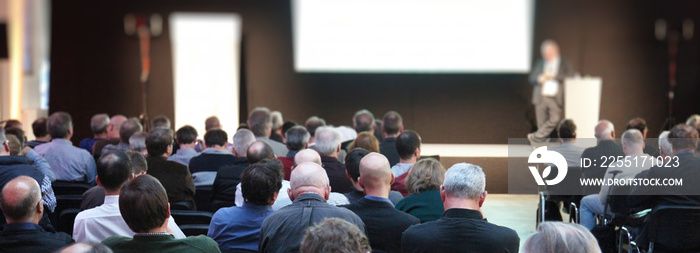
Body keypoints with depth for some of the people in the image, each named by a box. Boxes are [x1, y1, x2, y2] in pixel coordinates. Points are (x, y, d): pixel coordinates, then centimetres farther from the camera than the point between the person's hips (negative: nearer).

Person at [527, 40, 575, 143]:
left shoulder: (564, 63, 9)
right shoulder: (540, 64, 17)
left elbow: (570, 76, -3)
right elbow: (531, 78, 15)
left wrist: (554, 76, -11)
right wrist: (539, 79, -7)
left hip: (555, 98, -2)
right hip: (540, 97, 2)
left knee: (555, 119, -19)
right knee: (541, 123, 0)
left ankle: (536, 136, -13)